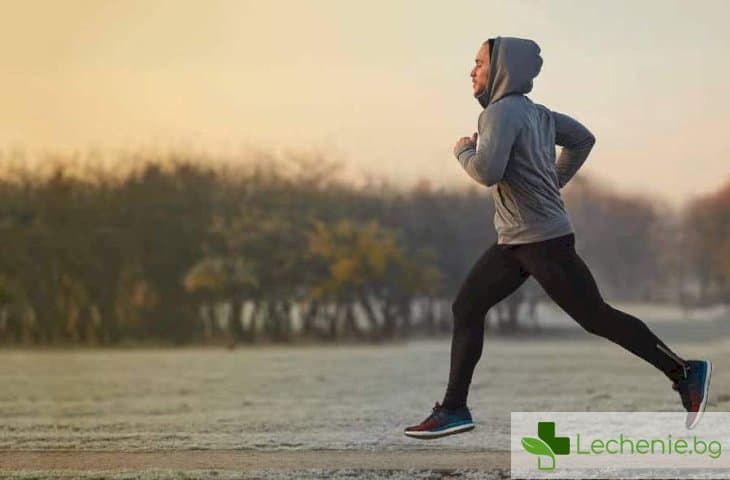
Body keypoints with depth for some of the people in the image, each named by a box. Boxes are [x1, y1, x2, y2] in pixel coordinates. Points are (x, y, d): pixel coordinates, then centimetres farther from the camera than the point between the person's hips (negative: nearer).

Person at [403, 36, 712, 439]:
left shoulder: (502, 111, -16)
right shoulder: (535, 113, 11)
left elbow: (486, 171, -28)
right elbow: (583, 139, 23)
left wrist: (463, 151, -7)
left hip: (544, 240, -10)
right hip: (514, 241, 10)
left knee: (596, 318, -3)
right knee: (466, 308, 6)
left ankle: (685, 373, 5)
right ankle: (453, 409, 7)